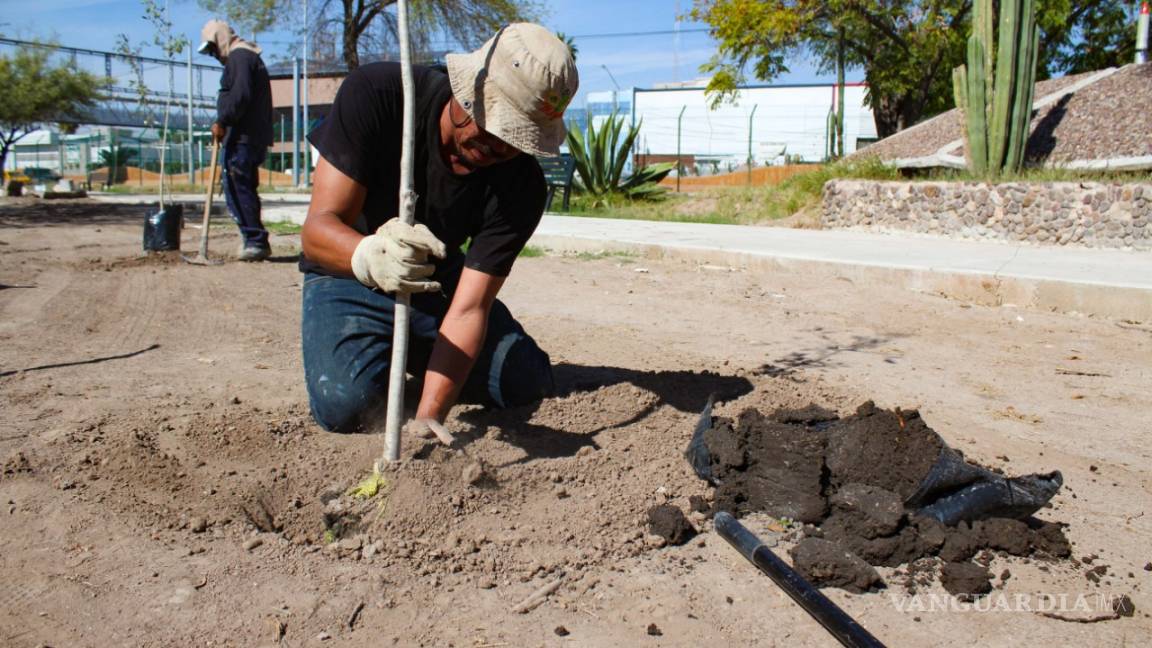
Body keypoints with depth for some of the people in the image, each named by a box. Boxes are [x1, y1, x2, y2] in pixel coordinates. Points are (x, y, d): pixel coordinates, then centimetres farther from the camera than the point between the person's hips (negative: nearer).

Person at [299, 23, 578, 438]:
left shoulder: (521, 186, -23)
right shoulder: (375, 93, -28)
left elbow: (468, 309, -26)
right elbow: (318, 227, -32)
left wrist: (429, 412, -38)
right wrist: (370, 257, -56)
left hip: (439, 280, 3)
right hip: (349, 278, -2)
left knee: (529, 383, -9)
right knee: (346, 403, -28)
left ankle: (417, 357, 16)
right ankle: (379, 353, 8)